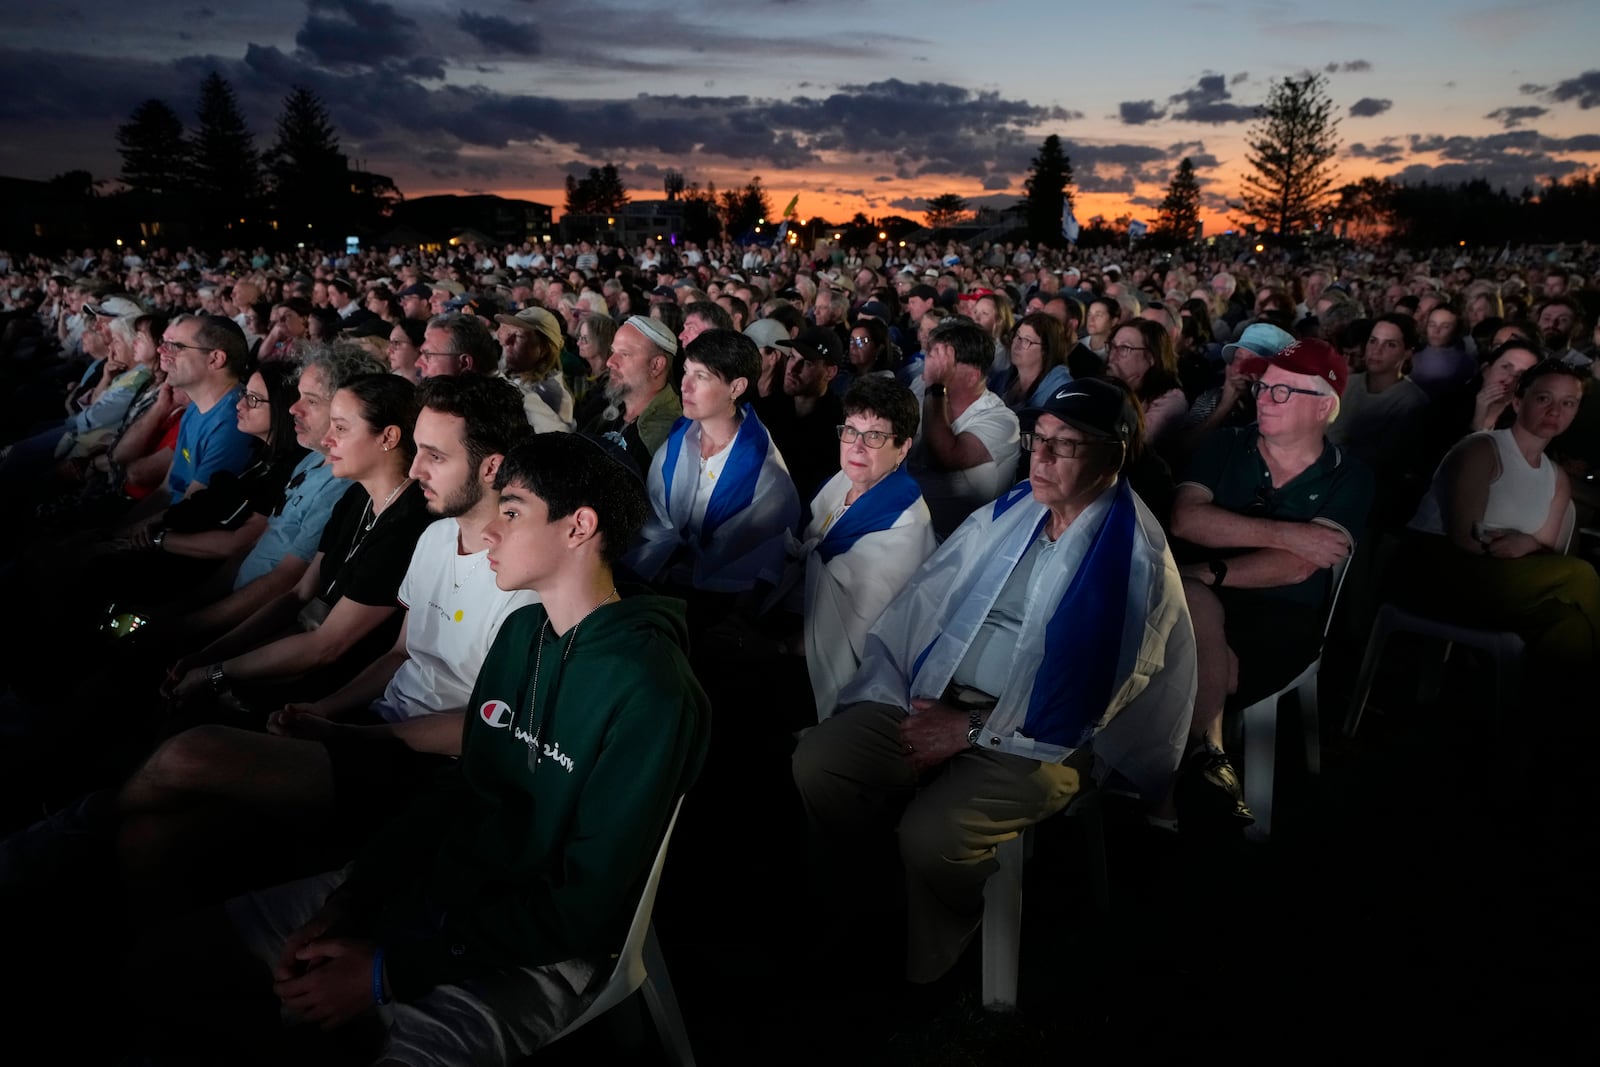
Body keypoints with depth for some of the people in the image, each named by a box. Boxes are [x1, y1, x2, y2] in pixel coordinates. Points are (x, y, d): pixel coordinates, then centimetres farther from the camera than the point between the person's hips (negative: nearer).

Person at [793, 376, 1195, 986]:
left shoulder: (1135, 560, -11)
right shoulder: (1008, 515, 10)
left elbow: (1074, 706, -15)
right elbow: (925, 604, 9)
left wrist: (970, 731, -12)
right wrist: (922, 698, -4)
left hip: (1039, 738, -6)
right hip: (936, 702, 6)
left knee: (931, 833, -29)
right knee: (818, 760, -13)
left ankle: (926, 977, 4)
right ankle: (848, 916, 11)